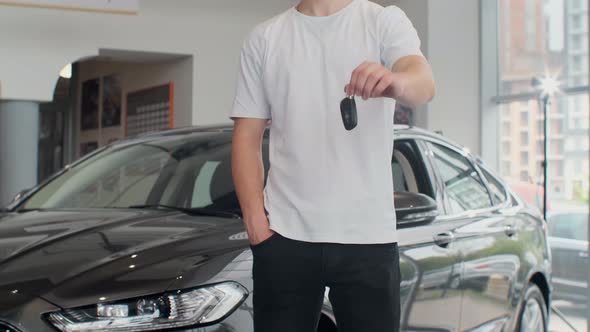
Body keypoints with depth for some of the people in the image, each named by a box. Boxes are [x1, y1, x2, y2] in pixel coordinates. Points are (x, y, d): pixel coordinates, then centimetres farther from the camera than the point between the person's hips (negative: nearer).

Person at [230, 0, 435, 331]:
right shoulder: (265, 38, 11)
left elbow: (424, 83, -17)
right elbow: (247, 136, 9)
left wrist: (396, 82, -42)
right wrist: (254, 215, -4)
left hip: (369, 235, -1)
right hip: (285, 237, 2)